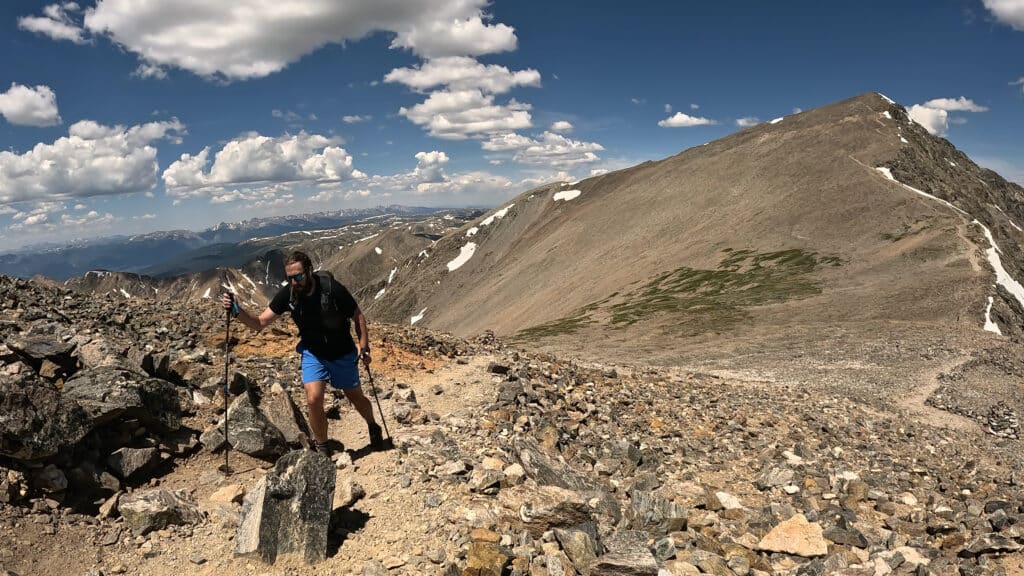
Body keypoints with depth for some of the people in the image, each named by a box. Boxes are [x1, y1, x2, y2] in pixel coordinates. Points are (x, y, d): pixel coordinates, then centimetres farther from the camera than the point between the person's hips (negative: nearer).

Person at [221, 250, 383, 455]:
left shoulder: (332, 289, -27)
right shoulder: (287, 294, -18)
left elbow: (358, 316, -13)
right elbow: (259, 323, -15)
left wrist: (364, 347, -17)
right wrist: (237, 311, -32)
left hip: (343, 354, -1)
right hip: (313, 354, 2)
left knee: (356, 397, 14)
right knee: (313, 399, -17)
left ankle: (373, 427, 47)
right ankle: (323, 449, 6)